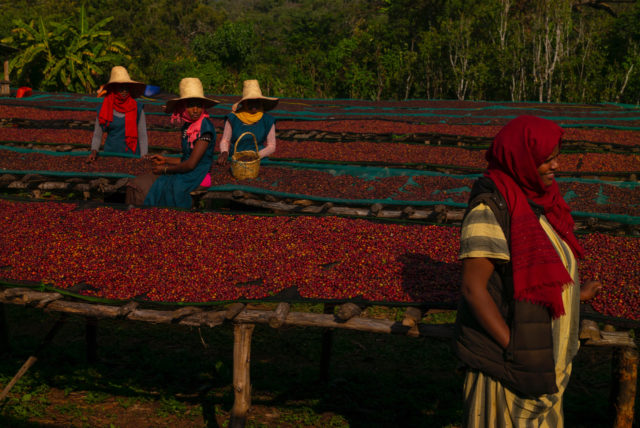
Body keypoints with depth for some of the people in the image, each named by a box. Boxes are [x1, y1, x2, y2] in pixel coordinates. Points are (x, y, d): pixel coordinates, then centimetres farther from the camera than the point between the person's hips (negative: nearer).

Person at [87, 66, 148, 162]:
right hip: (111, 153, 1)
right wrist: (94, 151, -9)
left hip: (132, 154, 0)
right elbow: (97, 135, 8)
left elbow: (143, 136, 1)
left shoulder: (137, 108, 0)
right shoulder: (103, 109, 2)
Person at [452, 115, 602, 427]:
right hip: (506, 365, -9)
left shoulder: (532, 199, 3)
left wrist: (573, 292, 21)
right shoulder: (490, 209, -24)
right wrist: (516, 352, -23)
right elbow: (473, 288, -26)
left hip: (540, 352, 9)